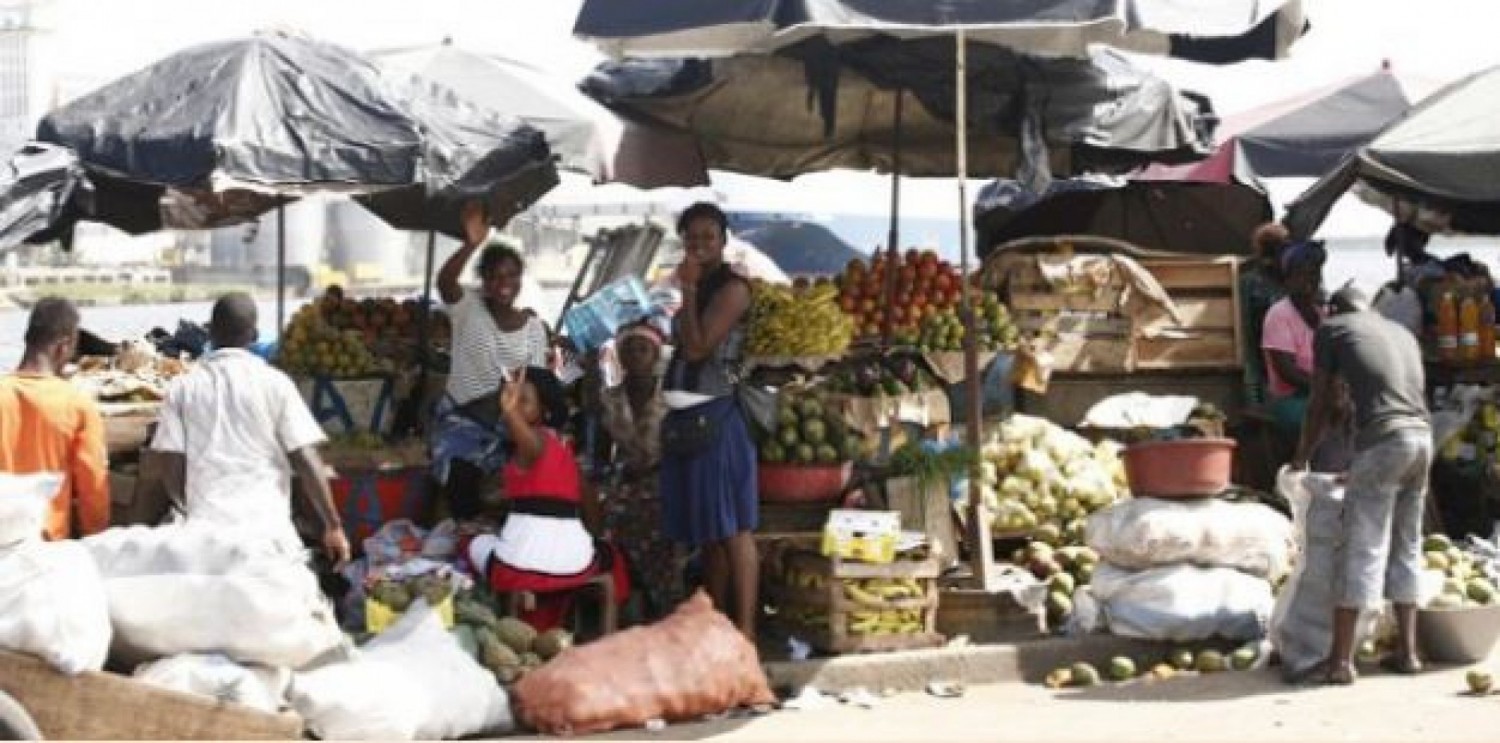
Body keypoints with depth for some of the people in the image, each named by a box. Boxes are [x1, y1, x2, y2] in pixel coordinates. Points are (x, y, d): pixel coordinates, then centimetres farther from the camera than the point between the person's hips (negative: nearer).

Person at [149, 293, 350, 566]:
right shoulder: (274, 384, 1)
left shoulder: (183, 388, 5)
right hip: (267, 532, -2)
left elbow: (172, 471, 5)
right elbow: (307, 462, -4)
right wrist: (333, 526, 3)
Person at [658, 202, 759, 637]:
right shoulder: (698, 288, 17)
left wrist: (687, 291, -14)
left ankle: (745, 629, -12)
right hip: (686, 417, 9)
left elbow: (697, 348, -17)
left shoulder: (732, 288, -8)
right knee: (708, 530, 13)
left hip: (715, 417, -9)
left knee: (733, 528, -10)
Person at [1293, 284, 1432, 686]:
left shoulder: (1332, 329, 9)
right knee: (1406, 548, 15)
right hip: (1423, 437, 6)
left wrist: (1301, 458, 23)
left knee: (1364, 550, -5)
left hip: (1382, 440, -6)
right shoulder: (1402, 332, 25)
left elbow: (1321, 407, 9)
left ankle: (1341, 659, -4)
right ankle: (1407, 652, 16)